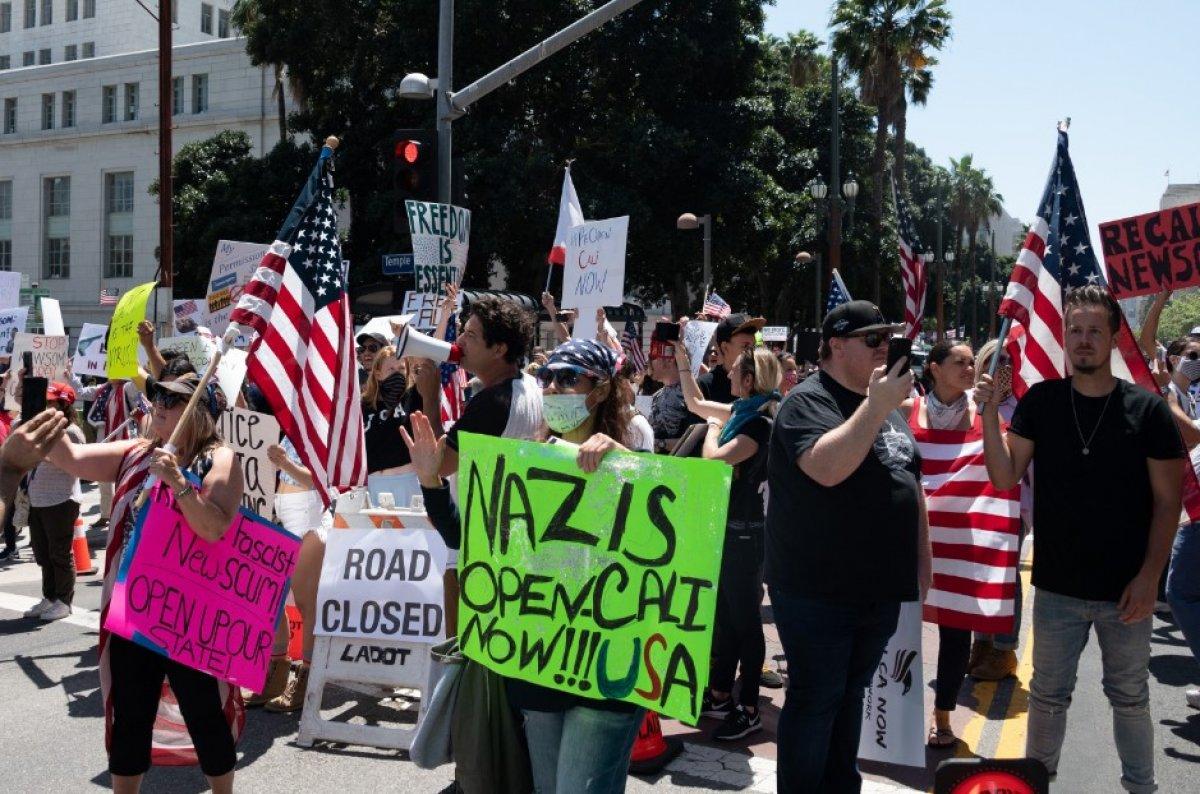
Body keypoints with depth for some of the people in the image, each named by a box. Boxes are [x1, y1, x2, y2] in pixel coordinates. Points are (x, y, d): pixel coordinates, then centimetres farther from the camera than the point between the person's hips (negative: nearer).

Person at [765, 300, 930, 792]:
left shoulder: (889, 408, 13)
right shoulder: (808, 401, -13)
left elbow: (911, 485, 21)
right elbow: (827, 467, -31)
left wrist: (922, 561, 17)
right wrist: (876, 405, -30)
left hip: (879, 586, 8)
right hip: (817, 589, -8)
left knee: (850, 693, 19)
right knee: (815, 699, 1)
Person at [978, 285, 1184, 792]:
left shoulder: (1147, 410, -6)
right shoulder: (1041, 402, -2)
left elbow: (1168, 499, -4)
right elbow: (1004, 477, -6)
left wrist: (1150, 575, -10)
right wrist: (990, 413, -19)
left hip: (1125, 590, -1)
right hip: (1057, 585, 1)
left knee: (1130, 697, 14)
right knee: (1048, 695, 14)